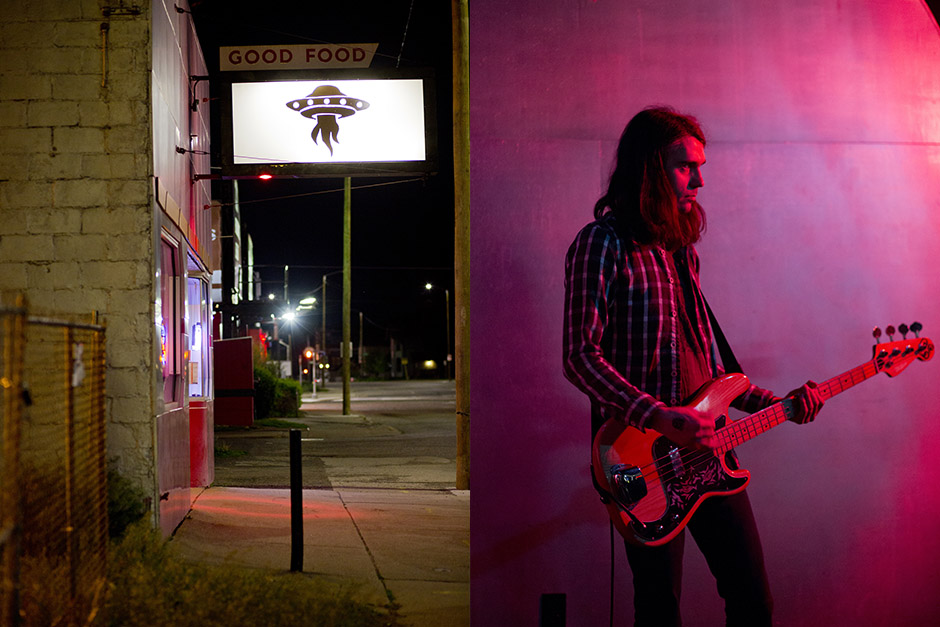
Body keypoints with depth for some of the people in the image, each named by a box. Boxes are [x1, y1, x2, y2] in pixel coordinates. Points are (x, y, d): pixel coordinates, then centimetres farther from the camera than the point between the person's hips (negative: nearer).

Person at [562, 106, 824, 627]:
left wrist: (775, 404, 11)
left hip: (705, 448, 7)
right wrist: (660, 418, -24)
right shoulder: (603, 243, -9)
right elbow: (580, 357, -16)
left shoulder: (680, 248, 16)